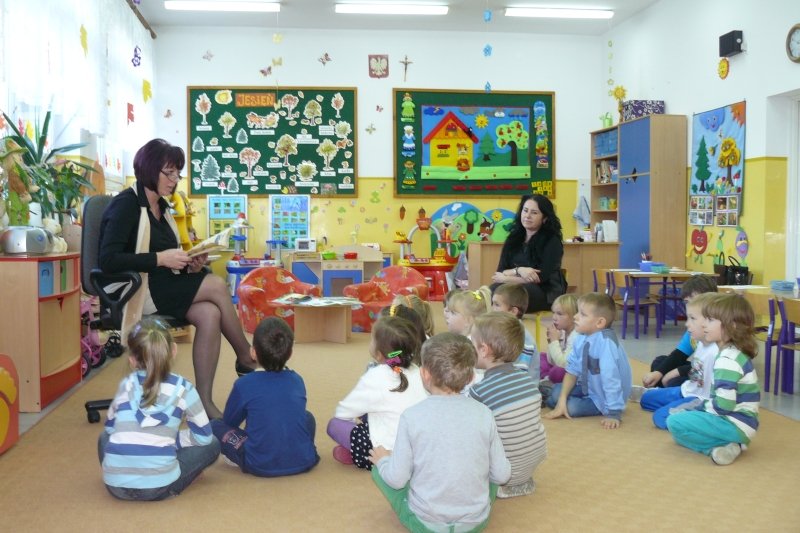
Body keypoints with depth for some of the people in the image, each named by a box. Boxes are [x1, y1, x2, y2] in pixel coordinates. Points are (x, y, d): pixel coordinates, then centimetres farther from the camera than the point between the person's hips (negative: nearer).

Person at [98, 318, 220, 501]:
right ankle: (166, 486, 8)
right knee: (212, 444, 17)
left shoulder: (126, 385, 11)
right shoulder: (183, 388, 4)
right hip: (158, 487, -4)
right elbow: (203, 436, 9)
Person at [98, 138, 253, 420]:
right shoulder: (126, 204, -8)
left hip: (163, 288, 7)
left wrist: (186, 265, -1)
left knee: (210, 315, -23)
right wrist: (160, 259, -21)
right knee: (217, 285, -22)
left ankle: (204, 402, -20)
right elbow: (108, 260, -19)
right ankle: (246, 360, -5)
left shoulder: (161, 207, 16)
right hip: (134, 292, -7)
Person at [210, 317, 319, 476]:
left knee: (215, 426, 11)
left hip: (261, 467, -3)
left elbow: (229, 422, 8)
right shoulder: (297, 380, 5)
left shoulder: (244, 384, -6)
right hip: (303, 463, 3)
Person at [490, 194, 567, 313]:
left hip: (546, 293, -4)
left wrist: (505, 278, -6)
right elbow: (499, 272, 2)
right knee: (494, 290, -30)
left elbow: (540, 277, -12)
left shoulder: (552, 241, -5)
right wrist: (518, 270, -19)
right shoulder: (513, 238, 10)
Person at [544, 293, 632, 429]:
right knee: (557, 391, -4)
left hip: (606, 397, -6)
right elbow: (572, 370, -4)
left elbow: (611, 378, -33)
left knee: (571, 407, -20)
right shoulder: (581, 339, -11)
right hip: (588, 387, 7)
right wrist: (562, 400, -11)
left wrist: (614, 414, -31)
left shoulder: (606, 341, -32)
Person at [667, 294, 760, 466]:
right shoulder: (735, 353, 10)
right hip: (738, 422, 10)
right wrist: (702, 406, 10)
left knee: (675, 422, -16)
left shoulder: (727, 360, -21)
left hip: (735, 425, -10)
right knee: (685, 415, 20)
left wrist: (703, 406, -7)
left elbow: (723, 405, -26)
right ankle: (727, 444, 3)